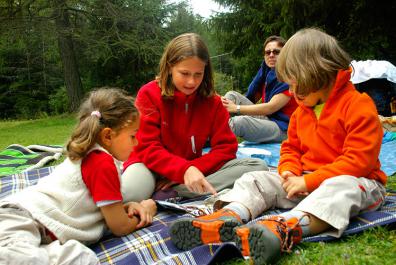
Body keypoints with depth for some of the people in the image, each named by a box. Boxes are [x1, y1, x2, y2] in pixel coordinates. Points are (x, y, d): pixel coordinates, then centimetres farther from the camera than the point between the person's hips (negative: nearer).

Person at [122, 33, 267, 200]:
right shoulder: (149, 94, -8)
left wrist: (190, 170, -20)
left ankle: (169, 194, -26)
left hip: (193, 169, 5)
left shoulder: (212, 101, 1)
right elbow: (148, 149, -15)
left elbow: (226, 147, -4)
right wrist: (184, 170, -33)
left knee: (258, 166, -19)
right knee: (129, 192, -42)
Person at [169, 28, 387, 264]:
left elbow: (359, 159, -20)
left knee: (342, 187, -41)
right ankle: (228, 217, -38)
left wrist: (308, 181, -23)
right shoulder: (301, 110, 13)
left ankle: (287, 227, -65)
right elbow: (291, 148, 19)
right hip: (305, 179, 7)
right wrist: (289, 172, -6)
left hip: (355, 180, -6)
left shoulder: (359, 105, -12)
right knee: (256, 179, -9)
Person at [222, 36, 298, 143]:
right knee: (232, 95, -7)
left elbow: (271, 107, -19)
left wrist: (237, 108, -19)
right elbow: (252, 98, 8)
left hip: (280, 128, -7)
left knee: (239, 121, -34)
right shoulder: (266, 72, 11)